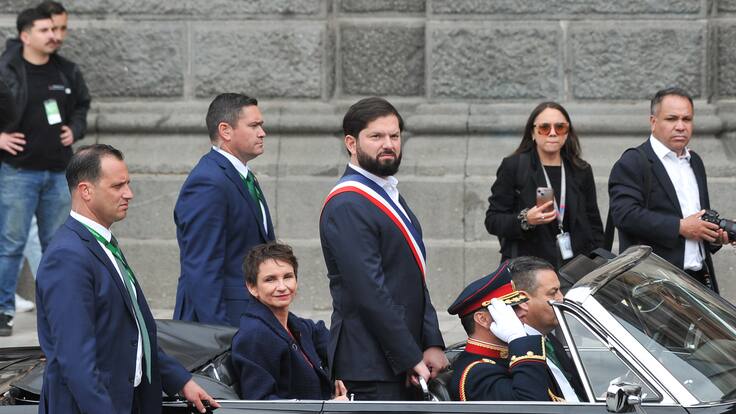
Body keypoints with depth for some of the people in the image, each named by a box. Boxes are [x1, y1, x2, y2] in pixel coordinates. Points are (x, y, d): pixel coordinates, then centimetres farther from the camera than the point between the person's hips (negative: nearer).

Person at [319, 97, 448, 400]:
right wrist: (411, 359, -17)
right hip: (372, 366, -9)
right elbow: (370, 293, -19)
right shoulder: (347, 206, -14)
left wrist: (432, 344, 5)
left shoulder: (389, 196, 18)